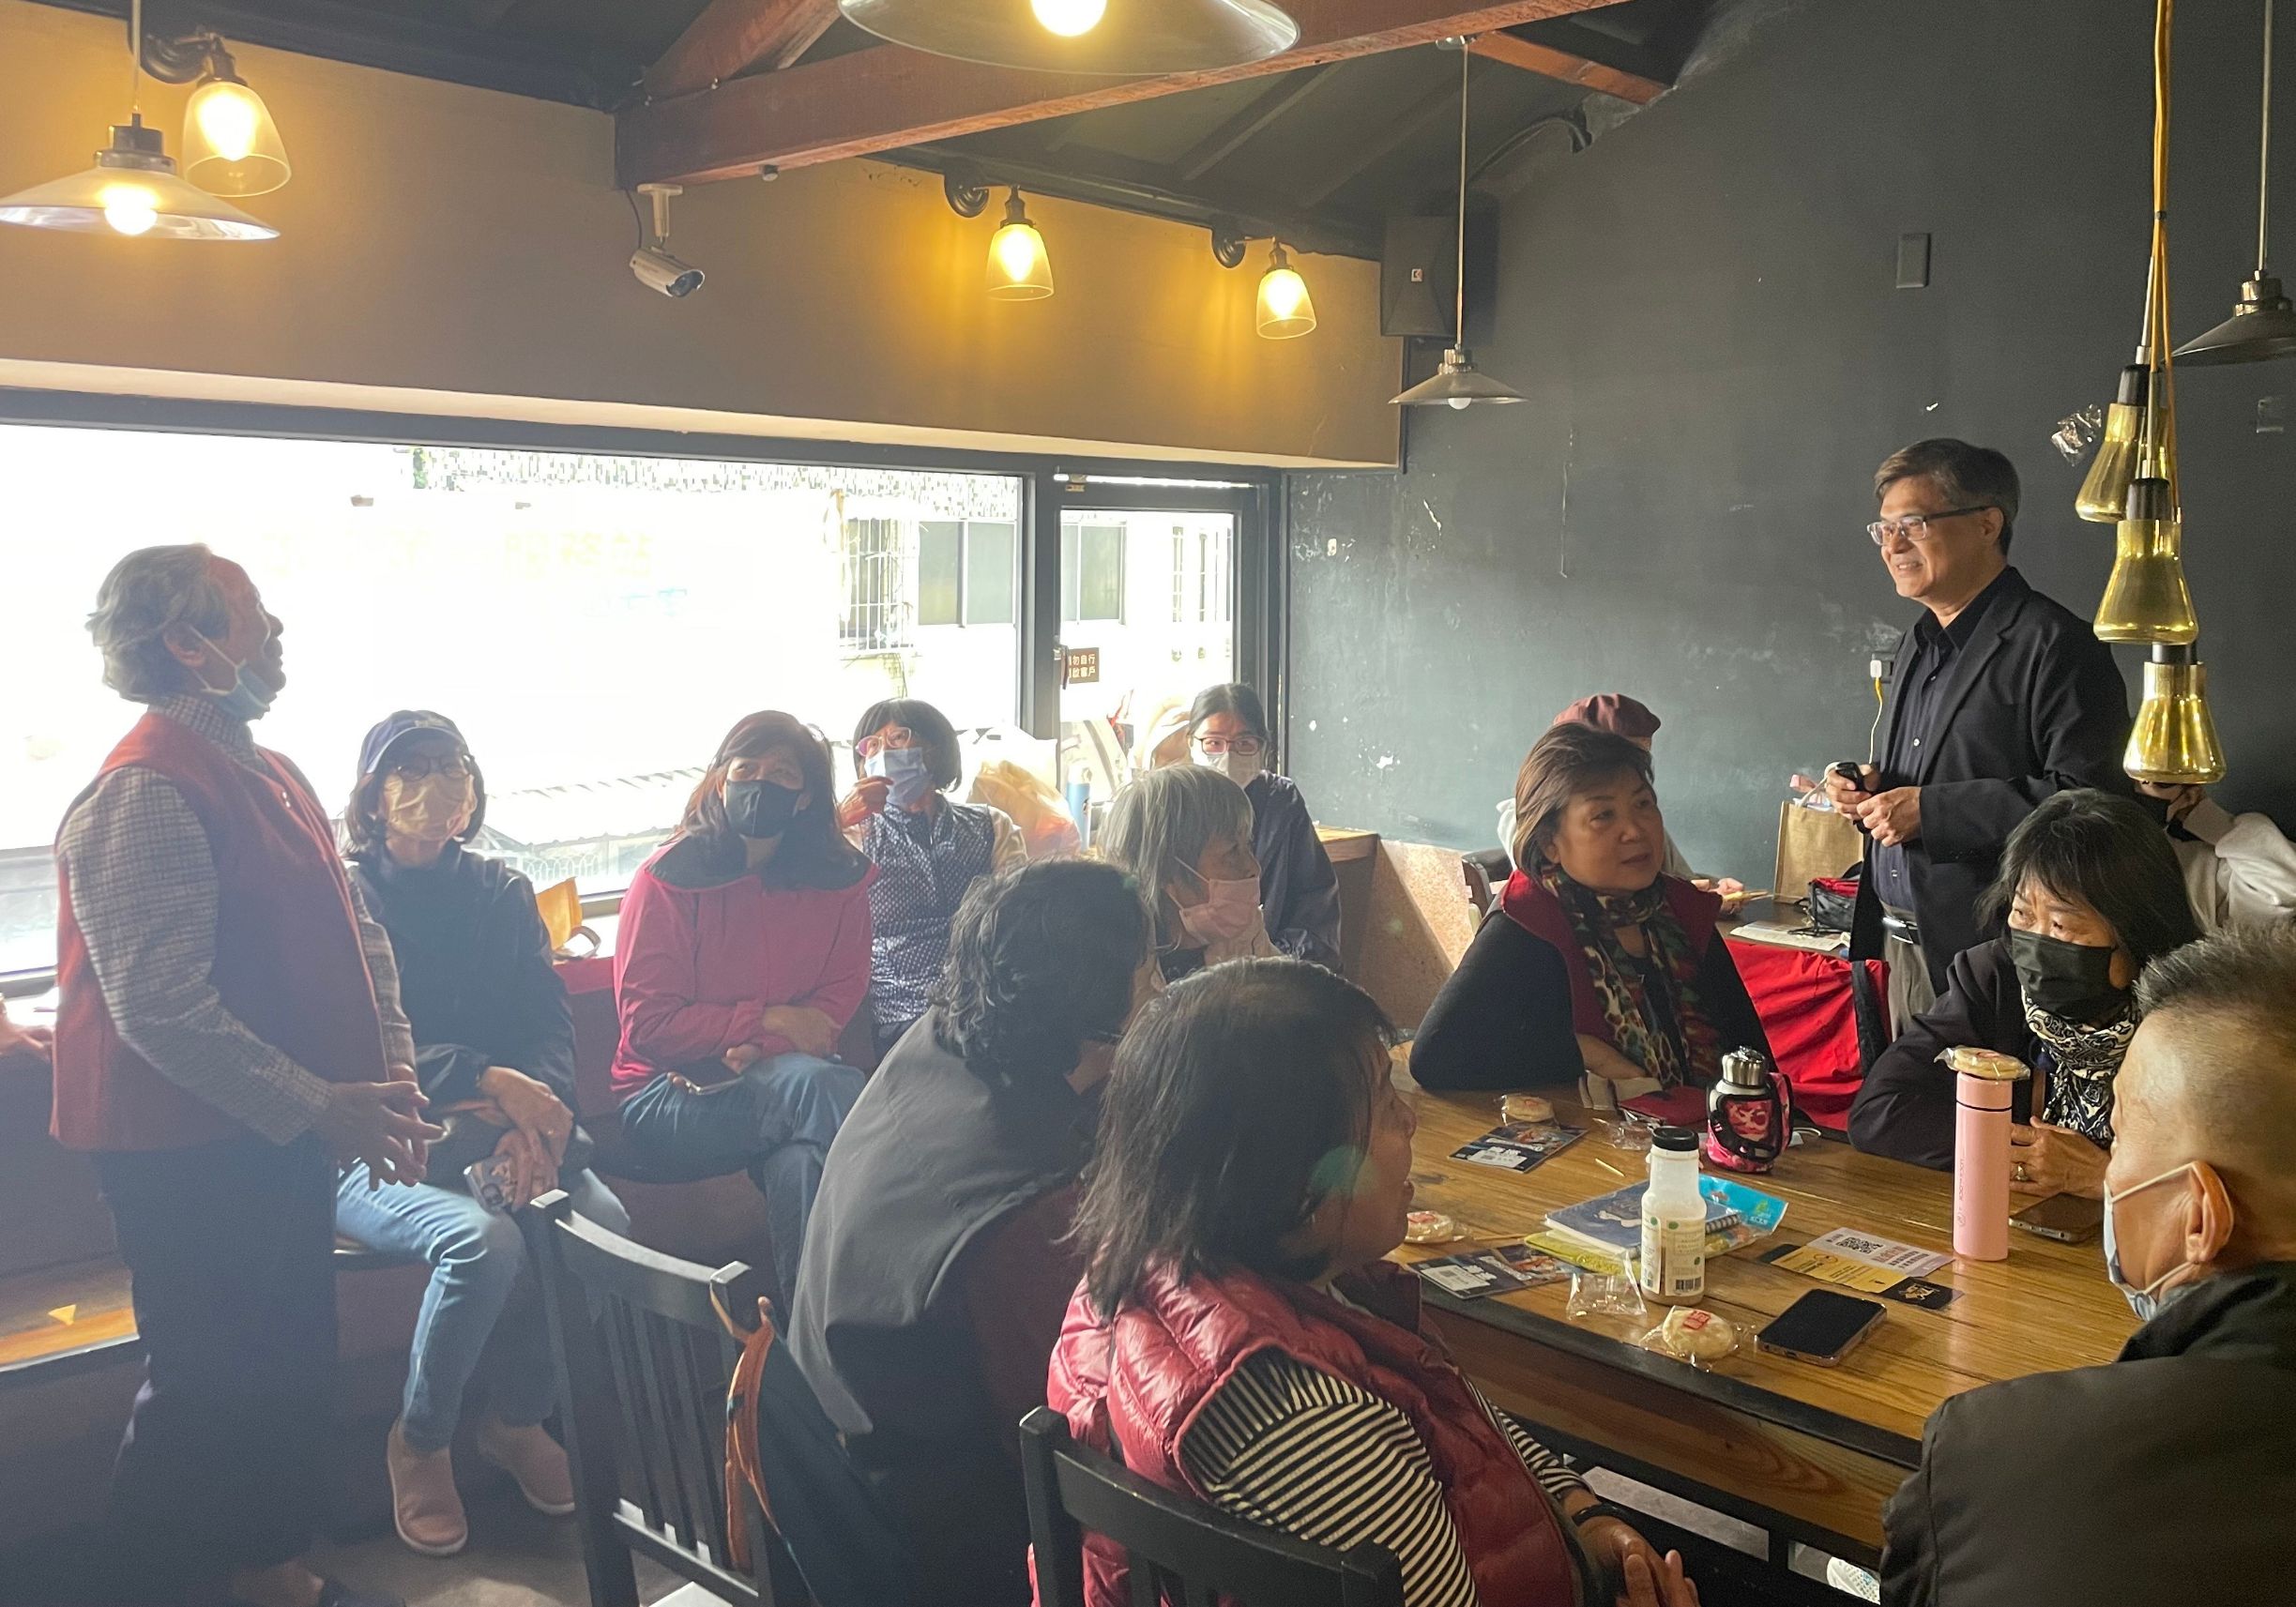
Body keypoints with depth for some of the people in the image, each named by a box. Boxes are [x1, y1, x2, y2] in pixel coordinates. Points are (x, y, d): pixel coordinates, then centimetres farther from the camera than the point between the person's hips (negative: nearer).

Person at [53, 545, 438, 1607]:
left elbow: (353, 935, 12)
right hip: (187, 1150, -9)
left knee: (292, 1363, 18)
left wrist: (391, 1073, 0)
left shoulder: (270, 777, 10)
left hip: (277, 1134, 9)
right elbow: (161, 1010, -24)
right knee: (206, 1388, 3)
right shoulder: (143, 797, -19)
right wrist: (318, 1107, -21)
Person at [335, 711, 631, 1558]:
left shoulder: (502, 894, 11)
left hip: (499, 1130, 4)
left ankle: (519, 1418, 0)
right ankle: (420, 1441, -5)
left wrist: (530, 1116, -19)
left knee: (604, 1221, -25)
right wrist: (488, 1082, -27)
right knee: (485, 1240, -33)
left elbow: (551, 1027, 3)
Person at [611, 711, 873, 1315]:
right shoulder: (667, 879, -4)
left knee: (800, 1165, -36)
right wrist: (769, 1019, -13)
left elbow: (841, 994, 2)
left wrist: (761, 1050, -18)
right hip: (670, 1100, -3)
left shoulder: (840, 878, 5)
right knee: (820, 1085, -33)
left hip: (787, 1079, 3)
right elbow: (647, 1023, -6)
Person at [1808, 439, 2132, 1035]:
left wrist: (1932, 810, -21)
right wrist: (1870, 790, 6)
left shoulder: (2055, 645, -12)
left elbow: (2090, 795, -21)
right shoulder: (1918, 643, 17)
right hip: (1904, 944, 8)